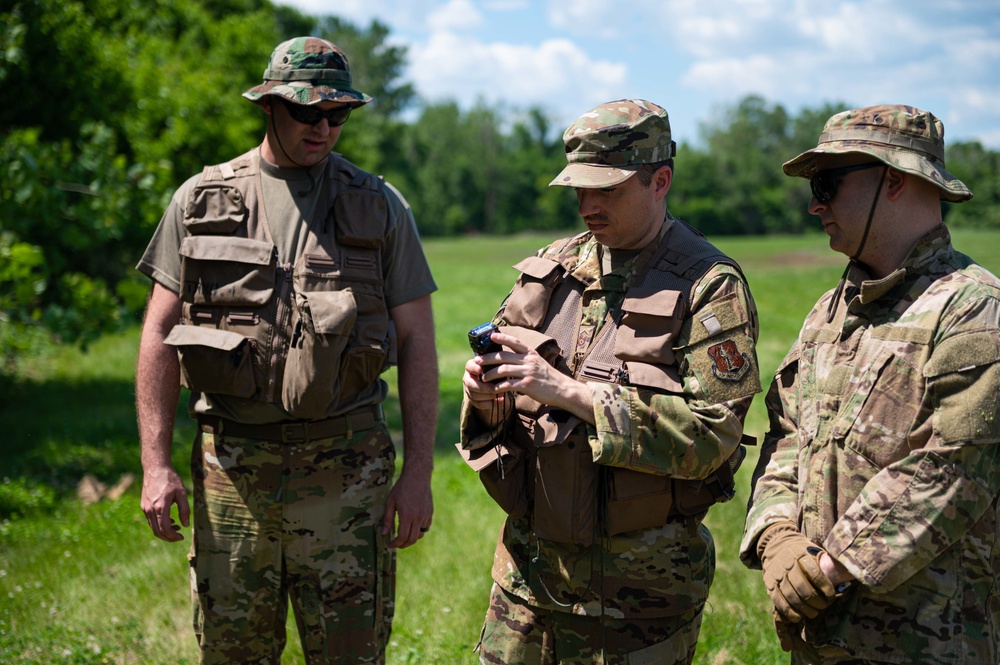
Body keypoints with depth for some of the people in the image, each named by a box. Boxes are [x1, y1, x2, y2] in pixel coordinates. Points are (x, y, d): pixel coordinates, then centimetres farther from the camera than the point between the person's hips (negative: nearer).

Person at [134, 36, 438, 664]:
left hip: (344, 467, -1)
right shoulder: (201, 200, 6)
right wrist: (156, 464, 0)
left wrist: (419, 472, -3)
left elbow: (416, 340, 3)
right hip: (231, 464, 1)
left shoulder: (379, 206, 4)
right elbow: (161, 335, 6)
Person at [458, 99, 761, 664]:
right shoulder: (550, 269, 7)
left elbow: (710, 437, -19)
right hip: (529, 563, 5)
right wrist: (488, 401, -12)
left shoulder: (709, 287, -9)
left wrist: (567, 391, -23)